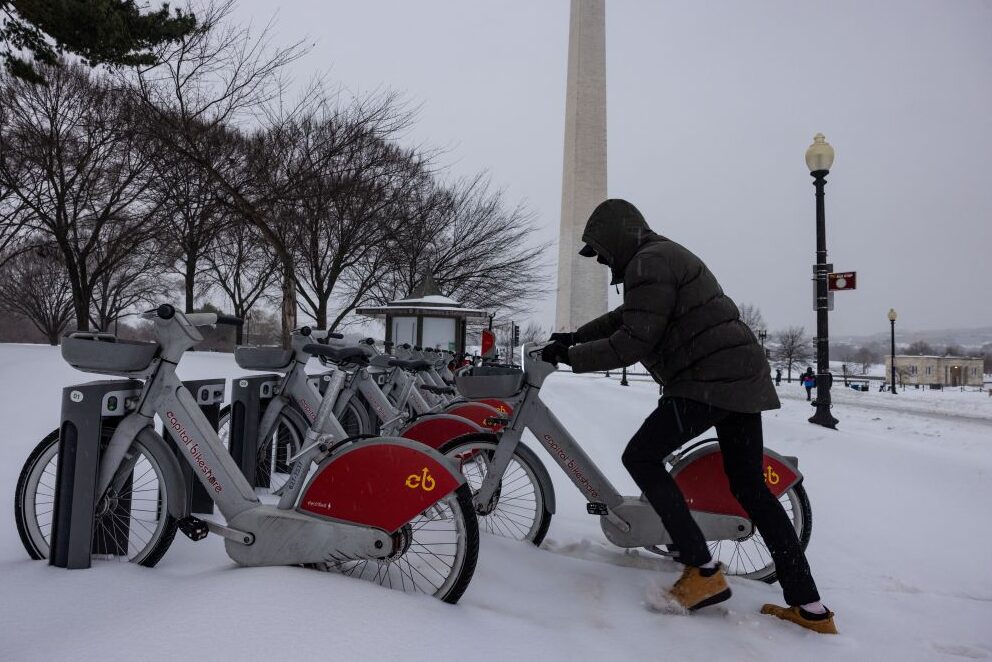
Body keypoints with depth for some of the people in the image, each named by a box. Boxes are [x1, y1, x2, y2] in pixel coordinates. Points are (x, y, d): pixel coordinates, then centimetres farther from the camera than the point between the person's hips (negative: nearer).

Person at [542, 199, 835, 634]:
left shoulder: (648, 263, -11)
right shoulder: (663, 256, 22)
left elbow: (633, 342, -18)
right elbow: (626, 317, 33)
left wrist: (570, 356, -8)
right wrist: (576, 336, 30)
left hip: (709, 379, -11)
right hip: (743, 376, 11)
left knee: (641, 457, -4)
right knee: (749, 487, 12)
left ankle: (703, 572, -3)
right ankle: (810, 608, 15)